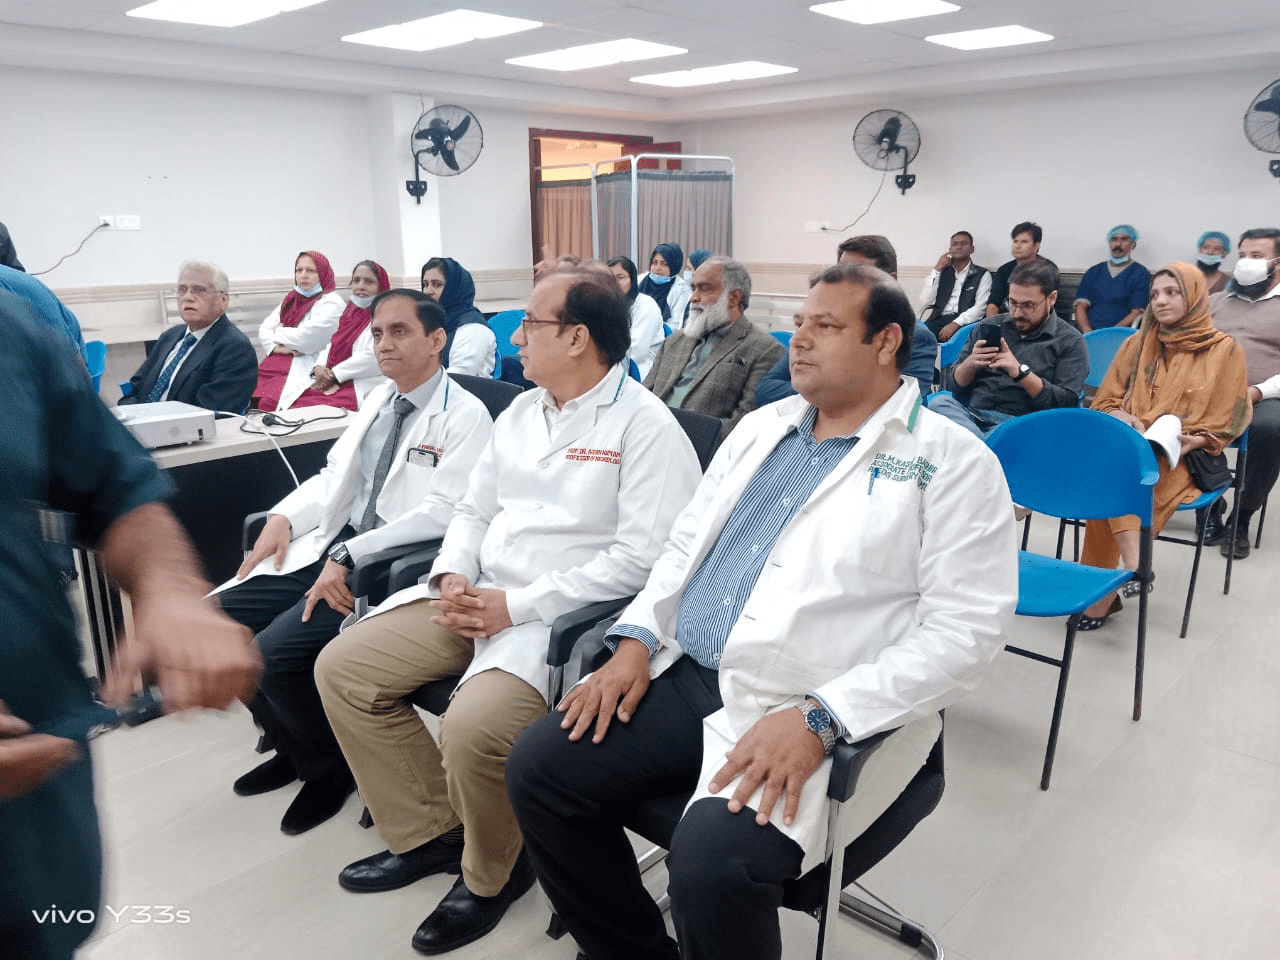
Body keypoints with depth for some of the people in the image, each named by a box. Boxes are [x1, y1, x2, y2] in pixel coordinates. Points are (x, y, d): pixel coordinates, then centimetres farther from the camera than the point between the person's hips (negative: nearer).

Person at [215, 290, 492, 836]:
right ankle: (293, 746, 20)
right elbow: (334, 473, 19)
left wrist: (349, 557, -24)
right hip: (332, 546, 8)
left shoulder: (464, 416, -10)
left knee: (274, 651, -23)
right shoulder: (379, 399, 15)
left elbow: (442, 511, -20)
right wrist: (284, 517, 0)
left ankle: (330, 766, 8)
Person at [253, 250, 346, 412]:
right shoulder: (290, 299, 22)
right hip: (273, 365, 7)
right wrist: (276, 347, -4)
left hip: (303, 371, -7)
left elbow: (307, 340, -13)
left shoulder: (331, 303, -3)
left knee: (268, 402, -29)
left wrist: (278, 332, 4)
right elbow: (264, 330, 17)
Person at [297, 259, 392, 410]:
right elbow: (331, 347, 22)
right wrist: (319, 368, -1)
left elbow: (373, 357, -14)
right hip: (332, 384, 7)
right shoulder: (350, 313, 24)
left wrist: (333, 375, -9)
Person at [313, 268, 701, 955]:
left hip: (558, 614, -8)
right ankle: (428, 832, 15)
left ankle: (490, 874, 4)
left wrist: (515, 606, -20)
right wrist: (453, 577, -3)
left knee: (473, 725, -30)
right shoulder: (523, 410, 15)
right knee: (342, 666, 0)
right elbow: (474, 509, 19)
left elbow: (641, 558, -19)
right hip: (476, 595, 8)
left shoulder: (645, 426, -11)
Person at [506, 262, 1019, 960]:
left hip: (819, 718, -6)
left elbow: (966, 628, -13)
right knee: (537, 768, -5)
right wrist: (637, 639, 1)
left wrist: (817, 719, -21)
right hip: (681, 675, 7)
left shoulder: (952, 463, -5)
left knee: (712, 859, -29)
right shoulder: (760, 427, 15)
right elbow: (686, 543, 19)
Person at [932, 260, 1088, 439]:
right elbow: (955, 384, 17)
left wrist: (1020, 372, -15)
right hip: (970, 414, 5)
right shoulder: (989, 327, 20)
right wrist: (970, 363, -6)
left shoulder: (1071, 342, 9)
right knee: (938, 403, -30)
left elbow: (1066, 403, -4)